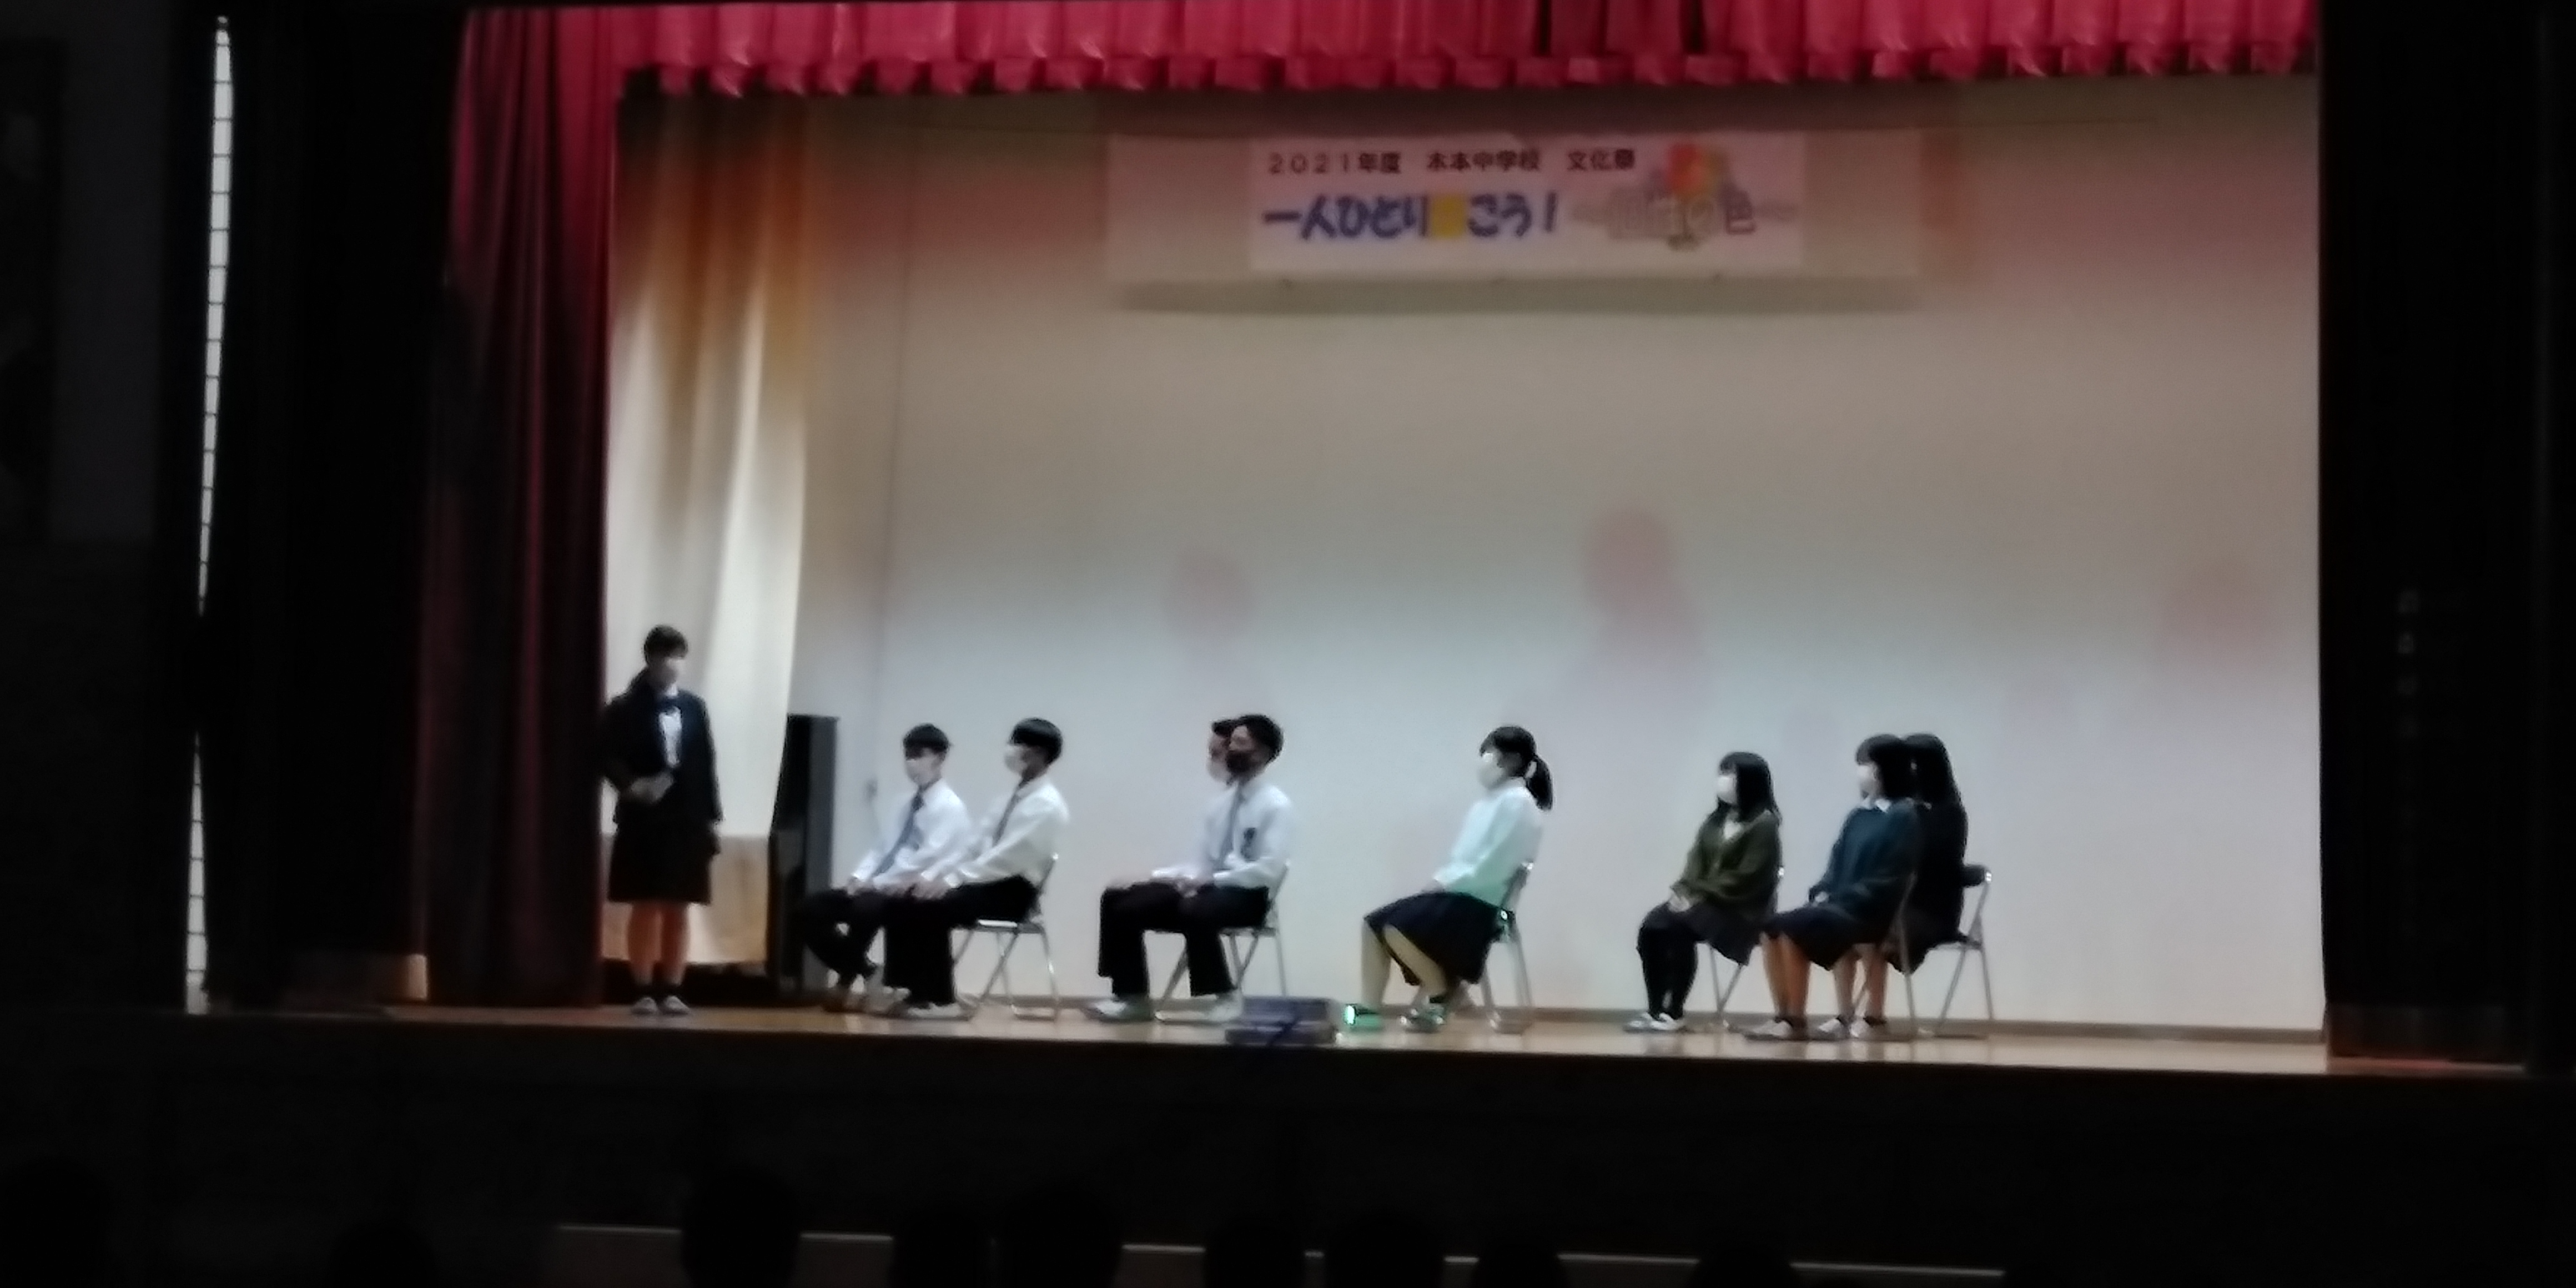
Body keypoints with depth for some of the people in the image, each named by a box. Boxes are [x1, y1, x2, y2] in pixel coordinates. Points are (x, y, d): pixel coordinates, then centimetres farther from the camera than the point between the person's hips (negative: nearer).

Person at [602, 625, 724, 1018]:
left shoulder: (693, 707, 7)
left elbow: (705, 765, 7)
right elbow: (606, 755, -7)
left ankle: (671, 991, 9)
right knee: (645, 908, 0)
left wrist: (711, 816, 5)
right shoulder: (627, 708, -3)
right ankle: (644, 991, 3)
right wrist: (630, 785, -22)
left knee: (678, 910, 5)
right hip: (644, 821, -3)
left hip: (687, 822, 3)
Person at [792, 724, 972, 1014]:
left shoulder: (949, 807, -6)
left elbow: (927, 859, -18)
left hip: (919, 895, -8)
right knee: (810, 910, -5)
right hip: (882, 889, 8)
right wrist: (861, 878, -2)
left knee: (865, 908, -38)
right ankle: (865, 975, 0)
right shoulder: (909, 804, 20)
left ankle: (849, 978, -15)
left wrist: (877, 883, -19)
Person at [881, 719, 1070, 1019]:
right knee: (902, 904, -5)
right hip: (986, 880, 9)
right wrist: (934, 876, 2)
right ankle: (904, 991, -6)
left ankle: (942, 1001, -19)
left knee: (931, 910, -27)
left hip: (1011, 891, -9)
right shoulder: (1012, 796, 16)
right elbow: (974, 845, 16)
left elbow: (1005, 858, -21)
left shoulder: (1046, 805, -13)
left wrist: (951, 882, -22)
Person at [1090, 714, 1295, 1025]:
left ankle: (1226, 999, -22)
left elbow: (1268, 870, -16)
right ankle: (1133, 999, -2)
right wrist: (1154, 878, -1)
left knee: (1196, 910, -39)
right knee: (1121, 901, -5)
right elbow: (1200, 859, 15)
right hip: (1206, 887, 7)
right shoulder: (1222, 802, 16)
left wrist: (1209, 880, -21)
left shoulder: (1275, 806, -7)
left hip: (1248, 894, -7)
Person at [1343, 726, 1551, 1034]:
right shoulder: (1490, 801, 18)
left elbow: (1489, 868, -18)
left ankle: (1442, 995, -6)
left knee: (1396, 928, -24)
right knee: (1373, 925, -1)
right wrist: (1439, 881, 3)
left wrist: (1444, 883, -14)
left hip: (1479, 903, -10)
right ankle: (1368, 1011, -3)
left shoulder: (1517, 803, -11)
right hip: (1455, 893, 10)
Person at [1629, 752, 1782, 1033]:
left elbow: (1745, 878, -16)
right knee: (1651, 928, -17)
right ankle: (1655, 1010, -16)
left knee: (1679, 929, -31)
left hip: (1739, 910, -8)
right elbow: (1696, 862, 12)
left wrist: (1701, 895, -19)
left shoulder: (1764, 824, -9)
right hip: (1702, 900, 8)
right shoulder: (1715, 821, 17)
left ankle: (1673, 1014, -25)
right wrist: (1686, 892, -8)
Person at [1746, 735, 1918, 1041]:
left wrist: (1845, 897, -15)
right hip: (1839, 904, 8)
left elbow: (1891, 878, -13)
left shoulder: (1904, 816, -7)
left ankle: (1796, 1022, -20)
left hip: (1871, 910, -8)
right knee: (1772, 928, -9)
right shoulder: (1859, 815, 18)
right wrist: (1822, 893, -1)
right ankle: (1781, 1017, -11)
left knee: (1793, 929, -26)